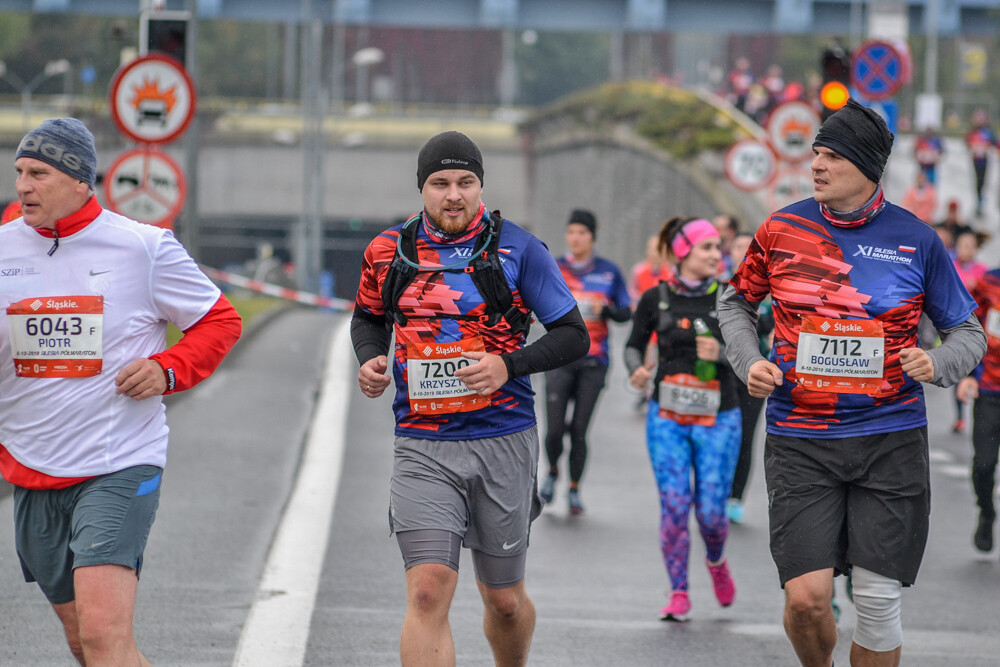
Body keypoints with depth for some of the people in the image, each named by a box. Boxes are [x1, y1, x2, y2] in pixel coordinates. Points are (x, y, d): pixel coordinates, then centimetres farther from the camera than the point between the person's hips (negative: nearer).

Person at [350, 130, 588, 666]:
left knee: (504, 600, 13)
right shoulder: (390, 251, 5)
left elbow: (574, 336, 0)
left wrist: (508, 366, -16)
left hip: (503, 442, 0)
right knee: (427, 592, -16)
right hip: (422, 446, 0)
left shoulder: (517, 249, -2)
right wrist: (371, 359, 2)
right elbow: (368, 316, 24)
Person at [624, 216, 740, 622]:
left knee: (711, 511, -1)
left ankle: (716, 561, 33)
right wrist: (637, 369, -10)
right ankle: (678, 595, 3)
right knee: (674, 505, -8)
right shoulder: (655, 299, 1)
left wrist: (721, 355, -21)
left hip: (718, 417, 0)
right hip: (668, 416, 0)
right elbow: (634, 345, 11)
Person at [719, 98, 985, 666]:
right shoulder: (782, 230, 3)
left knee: (878, 600, -2)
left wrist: (937, 365, -12)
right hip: (800, 442, 0)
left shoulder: (917, 240, 1)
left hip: (891, 439, 0)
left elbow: (970, 333, 9)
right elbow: (738, 302, 20)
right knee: (806, 598, -10)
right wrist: (749, 363, 2)